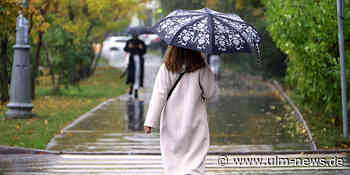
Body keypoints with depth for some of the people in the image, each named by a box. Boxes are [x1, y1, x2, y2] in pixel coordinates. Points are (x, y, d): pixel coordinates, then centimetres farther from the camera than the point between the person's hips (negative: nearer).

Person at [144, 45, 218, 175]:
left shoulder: (166, 69, -7)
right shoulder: (201, 69, -9)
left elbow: (159, 96, -9)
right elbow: (211, 93, -1)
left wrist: (150, 121, -6)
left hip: (171, 123, 1)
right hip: (194, 121, -1)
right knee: (196, 159, 0)